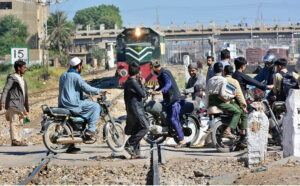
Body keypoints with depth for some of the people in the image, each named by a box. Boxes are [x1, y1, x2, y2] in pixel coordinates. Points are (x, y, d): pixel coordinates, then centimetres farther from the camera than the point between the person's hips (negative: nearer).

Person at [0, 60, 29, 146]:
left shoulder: (22, 79, 19)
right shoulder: (12, 78, -6)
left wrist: (26, 106, 26)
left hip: (20, 105, 8)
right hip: (13, 104, -8)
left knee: (20, 123, 7)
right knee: (14, 122, -10)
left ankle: (19, 140, 10)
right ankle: (14, 140, -11)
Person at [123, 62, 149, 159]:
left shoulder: (127, 82, 17)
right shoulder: (133, 82, -14)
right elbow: (143, 94, -12)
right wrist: (142, 84, -3)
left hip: (131, 109, 10)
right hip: (136, 109, -10)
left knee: (136, 131, 10)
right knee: (145, 127, -13)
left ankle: (135, 153, 9)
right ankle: (129, 144, -14)